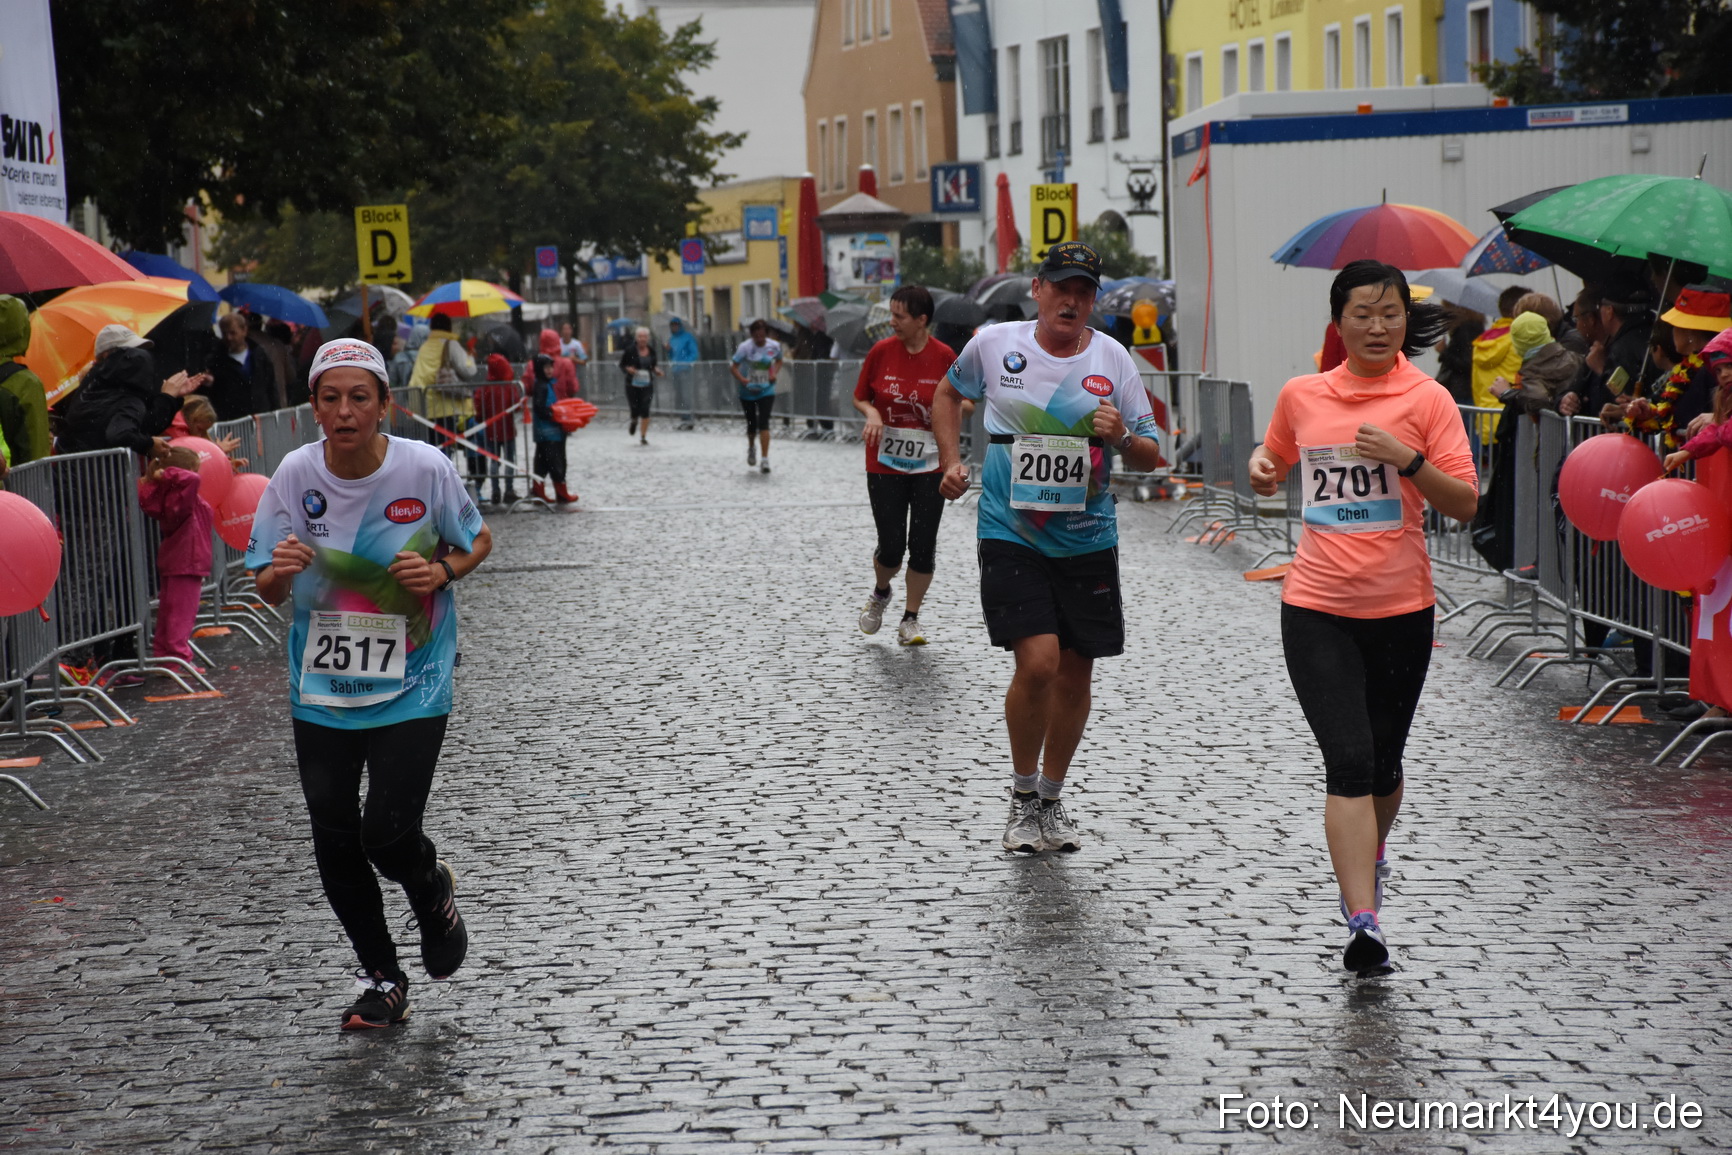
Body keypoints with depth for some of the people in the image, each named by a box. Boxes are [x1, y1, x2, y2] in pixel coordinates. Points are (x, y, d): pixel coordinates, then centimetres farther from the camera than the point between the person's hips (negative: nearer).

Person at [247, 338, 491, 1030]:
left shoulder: (425, 468, -12)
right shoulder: (296, 474, -7)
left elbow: (478, 540, 6)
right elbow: (267, 591, 1)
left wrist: (442, 572, -15)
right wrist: (278, 572, -23)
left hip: (411, 685, -3)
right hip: (322, 685, 3)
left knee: (389, 833, -12)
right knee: (335, 841, 4)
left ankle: (433, 889, 25)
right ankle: (382, 979, 24)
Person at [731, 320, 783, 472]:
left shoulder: (774, 346, -5)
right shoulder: (745, 347, -14)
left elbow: (779, 360, 16)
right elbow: (733, 367, -13)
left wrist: (775, 373, -3)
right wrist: (743, 380, -29)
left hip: (766, 391, 0)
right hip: (748, 391, 0)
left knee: (763, 423, -14)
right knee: (752, 424, 13)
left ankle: (765, 460, -15)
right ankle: (751, 447, 46)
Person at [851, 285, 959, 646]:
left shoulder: (944, 357, -6)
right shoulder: (881, 352, -3)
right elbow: (859, 398, 8)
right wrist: (872, 413, -13)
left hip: (929, 466, 0)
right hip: (884, 466, 0)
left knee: (923, 546, 1)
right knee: (891, 546, -2)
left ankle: (910, 620, 16)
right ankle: (880, 593, 31)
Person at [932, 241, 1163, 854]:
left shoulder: (1113, 359, -1)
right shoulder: (993, 345, -3)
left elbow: (1151, 457, 4)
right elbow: (948, 395, 18)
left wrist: (1122, 438, -17)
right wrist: (951, 462, 6)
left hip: (1088, 541, 2)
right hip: (1010, 534, -2)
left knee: (1075, 672, 8)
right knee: (1038, 663, -16)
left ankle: (1051, 799, 28)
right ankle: (1023, 794, 6)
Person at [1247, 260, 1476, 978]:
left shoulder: (1426, 399, -3)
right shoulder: (1301, 395, 6)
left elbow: (1464, 504, -8)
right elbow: (1274, 462, 25)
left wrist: (1407, 459, -22)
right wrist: (1261, 468, 2)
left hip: (1401, 609, 0)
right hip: (1316, 609, 0)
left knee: (1382, 763, 15)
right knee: (1348, 762, -13)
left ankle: (1368, 859, 46)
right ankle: (1364, 923, -18)